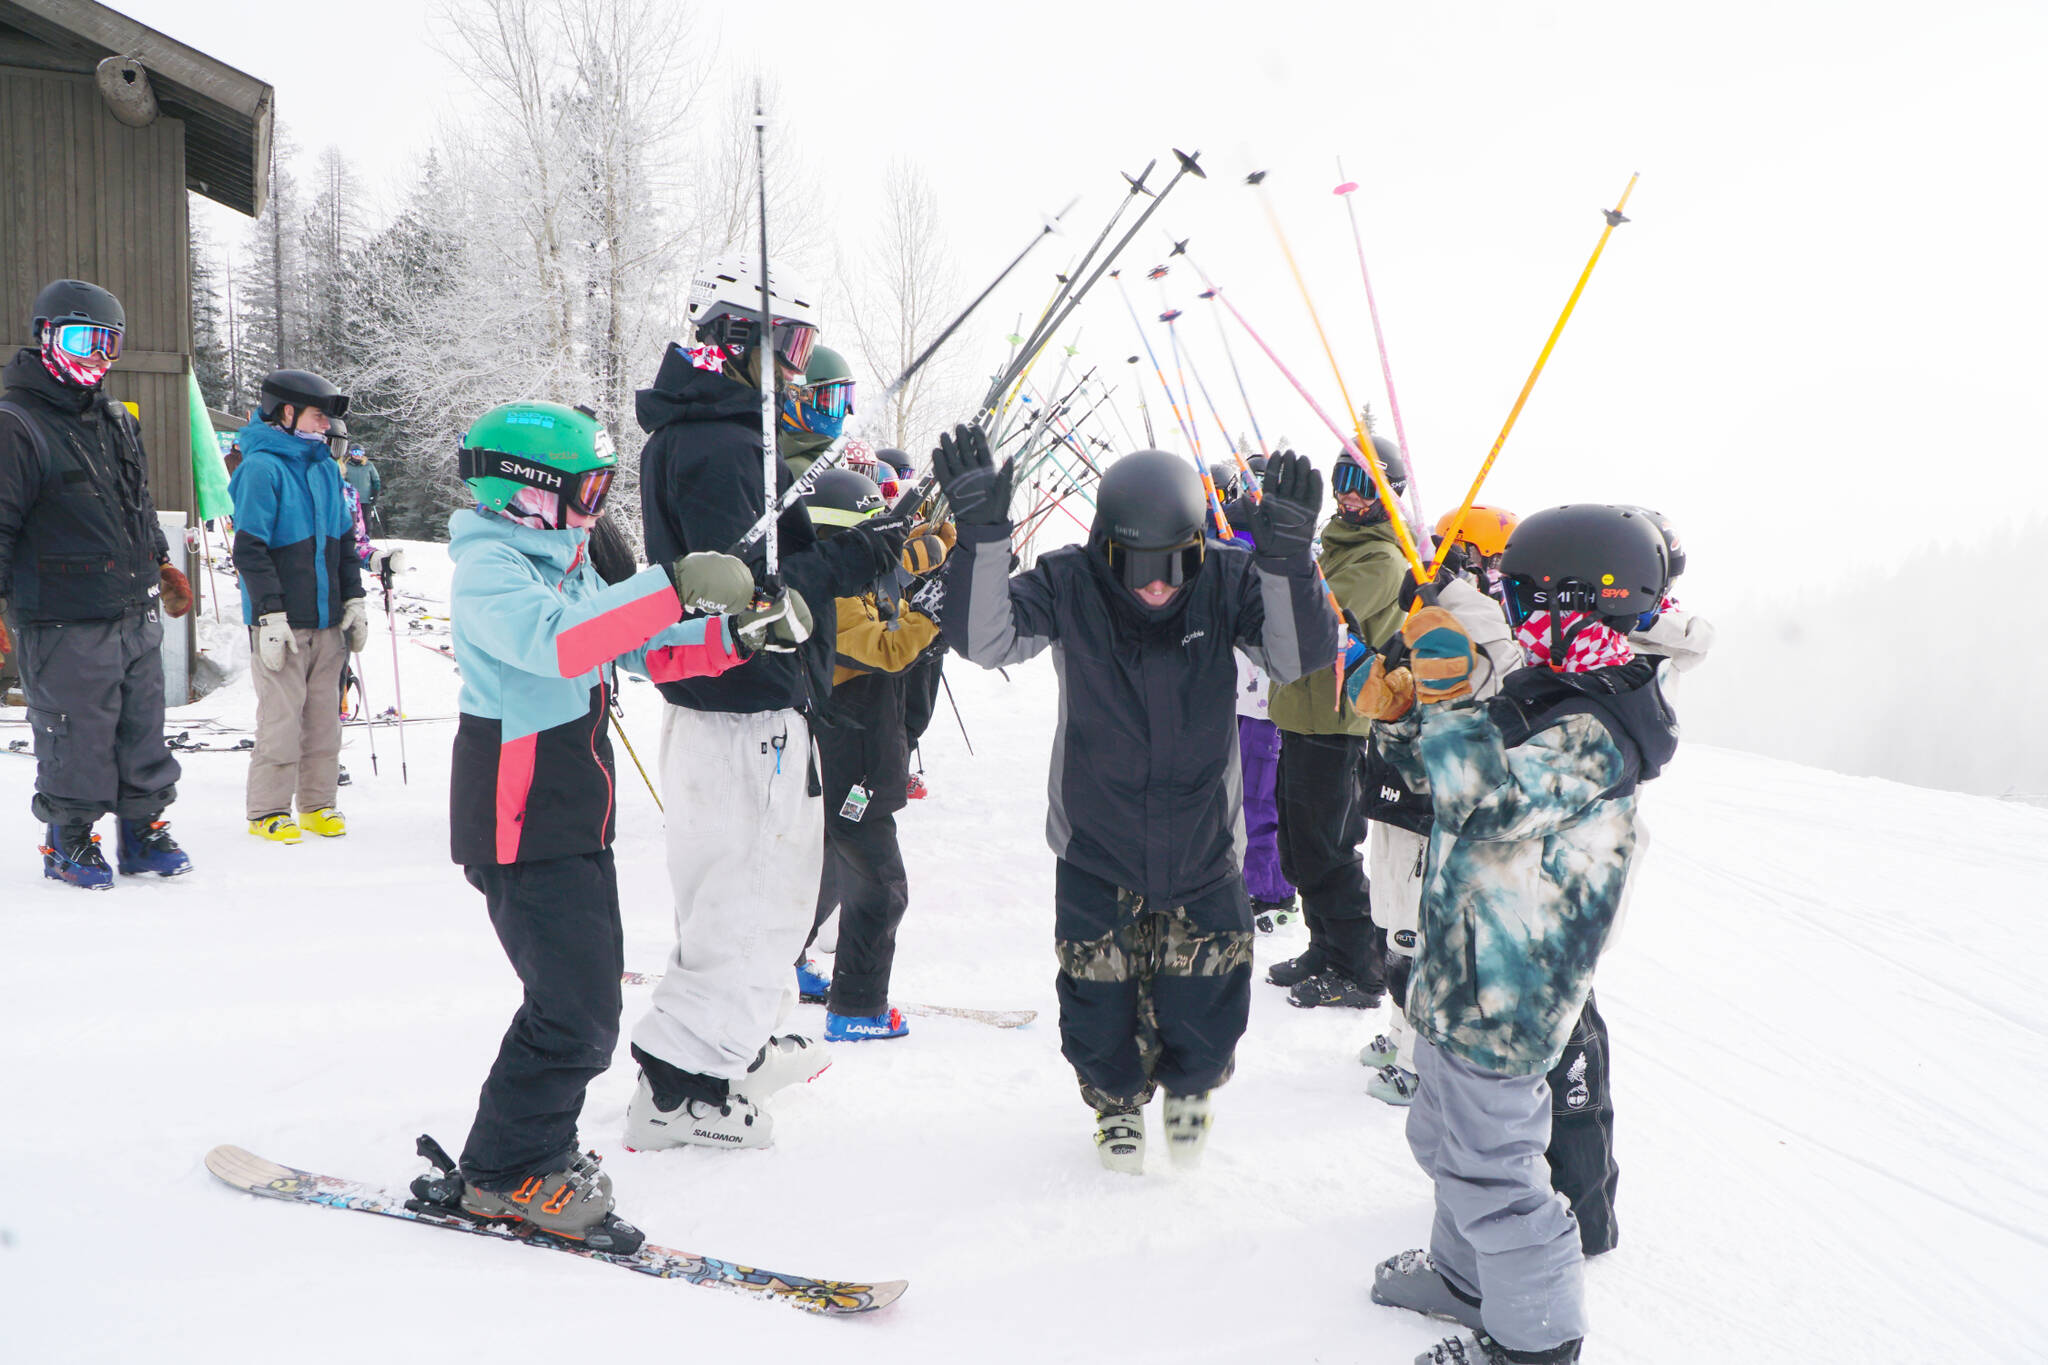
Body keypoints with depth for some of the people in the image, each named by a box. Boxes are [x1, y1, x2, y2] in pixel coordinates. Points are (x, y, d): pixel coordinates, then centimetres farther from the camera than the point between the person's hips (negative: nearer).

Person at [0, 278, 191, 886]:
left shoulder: (116, 421, 15)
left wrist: (160, 565, 30)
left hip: (137, 613, 7)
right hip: (64, 624, -7)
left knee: (143, 728, 12)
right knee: (75, 735, 1)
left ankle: (143, 832, 24)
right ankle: (69, 840, 18)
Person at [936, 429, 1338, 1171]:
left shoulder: (1227, 579, -13)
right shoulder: (1069, 583, -15)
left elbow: (1299, 654, -21)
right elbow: (984, 640, -23)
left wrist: (1287, 562, -38)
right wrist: (982, 537, -37)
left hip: (1202, 846, 1)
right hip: (1095, 846, 0)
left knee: (1206, 998, 9)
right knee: (1100, 993, 10)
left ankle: (1189, 1087, 42)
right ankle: (1117, 1099, 41)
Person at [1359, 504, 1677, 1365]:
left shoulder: (1593, 731, -23)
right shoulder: (1546, 697, 8)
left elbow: (1486, 801, -36)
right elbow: (1444, 776, 18)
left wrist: (1444, 689, -32)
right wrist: (1399, 717, 1)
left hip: (1501, 998, -10)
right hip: (1467, 975, 10)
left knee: (1490, 1169, 3)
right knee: (1446, 1141, 26)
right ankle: (1467, 1277, 47)